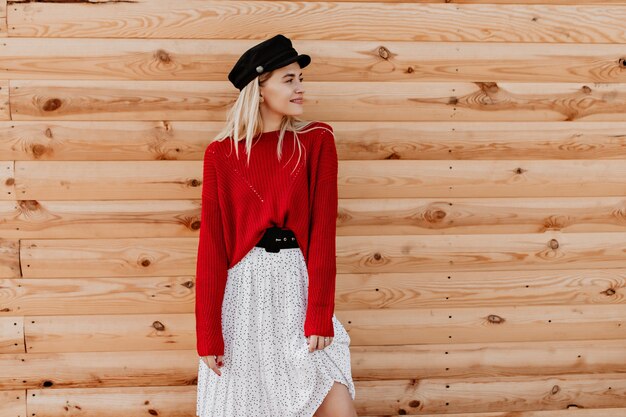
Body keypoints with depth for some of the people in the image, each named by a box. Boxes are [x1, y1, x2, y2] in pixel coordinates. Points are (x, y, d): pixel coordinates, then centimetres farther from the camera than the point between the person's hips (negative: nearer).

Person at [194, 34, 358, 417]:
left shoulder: (316, 140, 1)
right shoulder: (221, 154, 0)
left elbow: (323, 230, -4)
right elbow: (212, 245, -1)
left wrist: (320, 316, -10)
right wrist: (208, 334, -4)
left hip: (298, 285, 0)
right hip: (243, 289, 0)